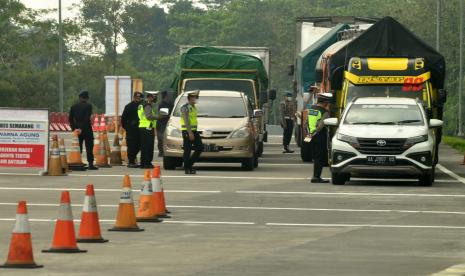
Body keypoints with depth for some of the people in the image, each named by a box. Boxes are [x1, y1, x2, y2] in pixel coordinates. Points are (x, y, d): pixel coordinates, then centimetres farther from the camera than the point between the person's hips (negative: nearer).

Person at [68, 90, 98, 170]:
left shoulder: (74, 106, 6)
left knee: (78, 147, 7)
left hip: (77, 129, 4)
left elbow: (70, 119, 6)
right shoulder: (88, 106, -8)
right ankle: (90, 164, -4)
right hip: (87, 129, -4)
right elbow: (87, 118, -16)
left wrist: (74, 128, 7)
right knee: (89, 147, 0)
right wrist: (82, 128, -16)